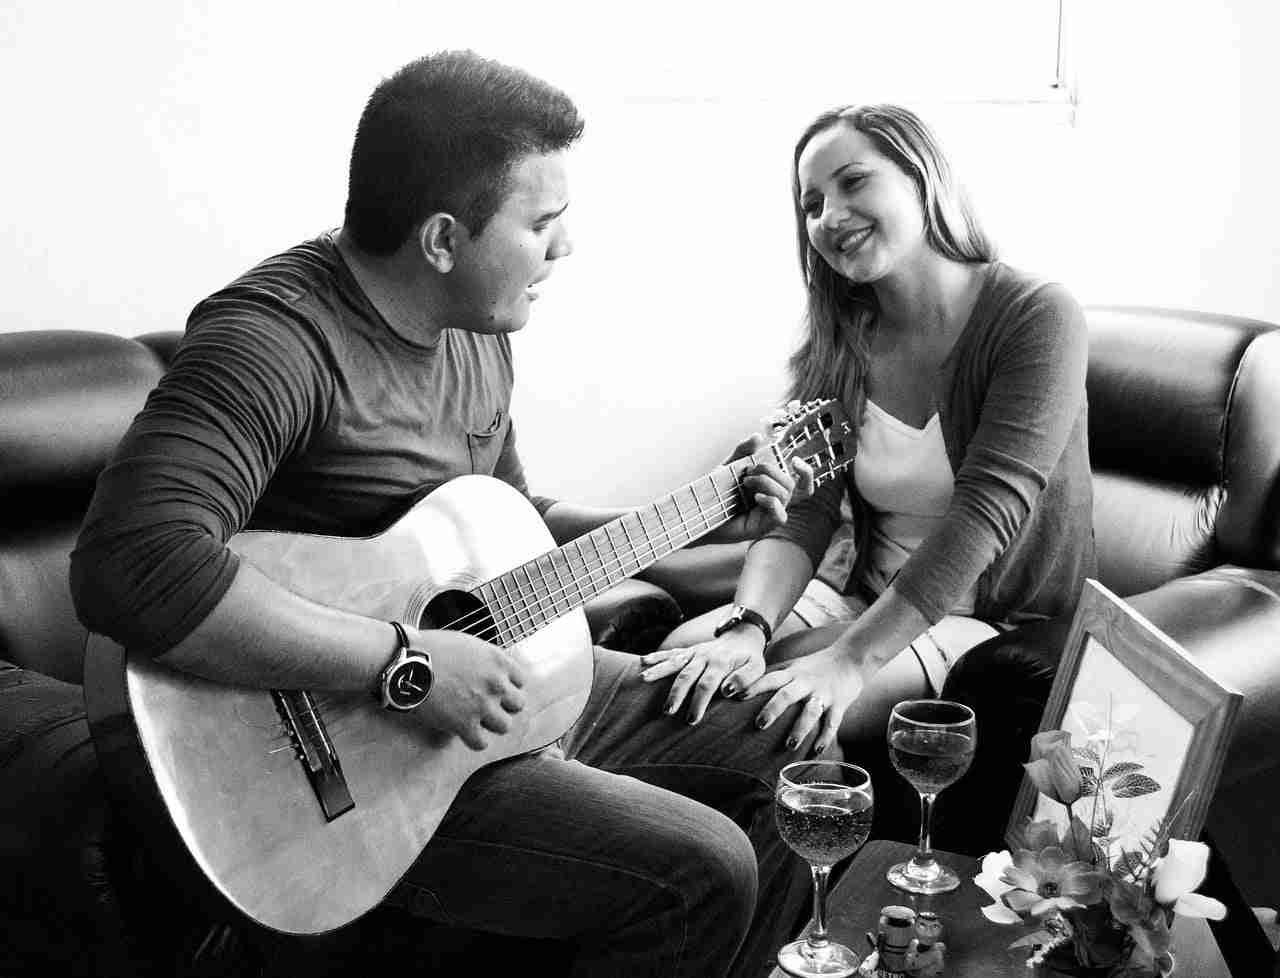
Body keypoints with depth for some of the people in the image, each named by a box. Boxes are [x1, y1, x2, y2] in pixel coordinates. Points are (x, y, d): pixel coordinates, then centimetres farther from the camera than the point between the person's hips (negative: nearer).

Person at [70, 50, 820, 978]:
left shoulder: (476, 328, 5)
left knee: (785, 746, 10)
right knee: (700, 873, -19)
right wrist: (404, 659, -34)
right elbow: (134, 564, -40)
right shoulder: (277, 336, -25)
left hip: (504, 678, 9)